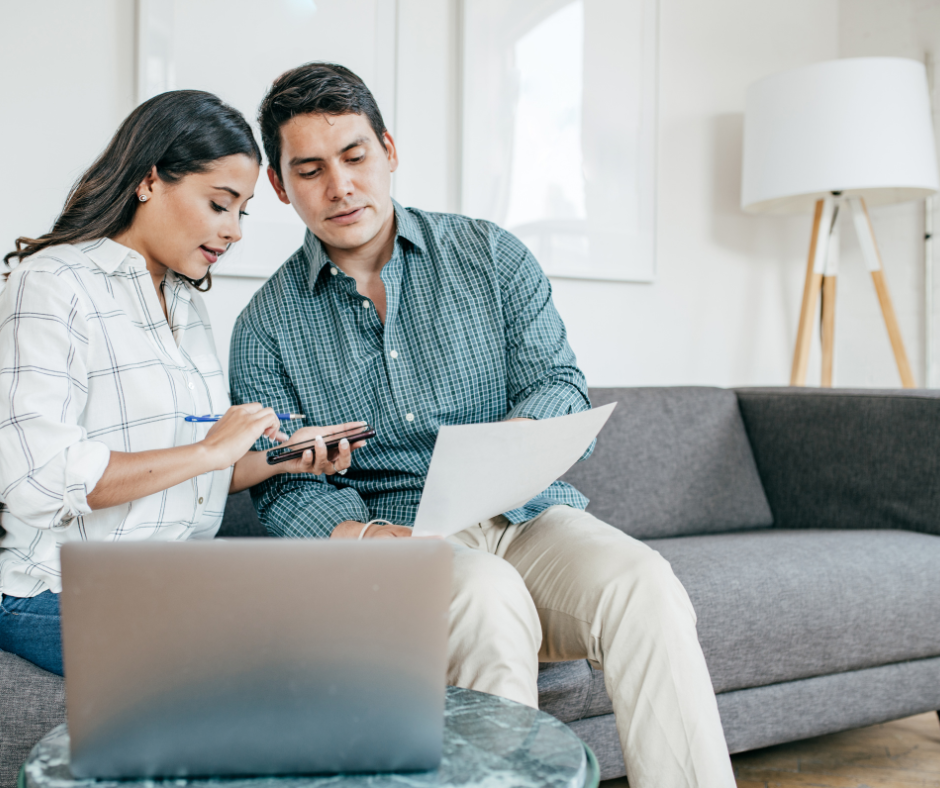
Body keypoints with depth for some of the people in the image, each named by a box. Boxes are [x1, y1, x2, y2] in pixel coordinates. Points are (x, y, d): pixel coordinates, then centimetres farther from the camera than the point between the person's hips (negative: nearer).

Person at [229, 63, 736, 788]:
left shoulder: (491, 255, 9)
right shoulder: (266, 327, 7)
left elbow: (560, 386, 1)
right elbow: (285, 486, 0)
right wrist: (362, 535, -22)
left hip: (529, 515, 2)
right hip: (398, 538, -1)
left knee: (642, 584, -28)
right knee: (490, 597, -34)